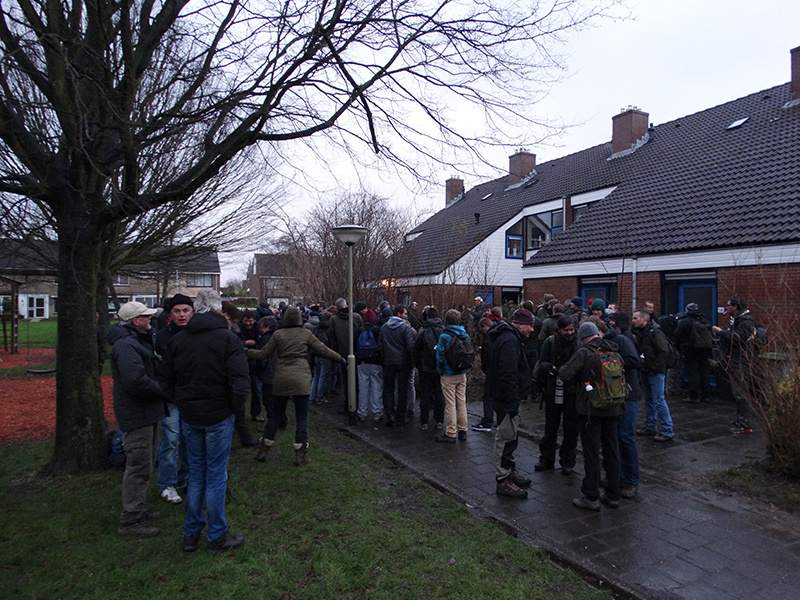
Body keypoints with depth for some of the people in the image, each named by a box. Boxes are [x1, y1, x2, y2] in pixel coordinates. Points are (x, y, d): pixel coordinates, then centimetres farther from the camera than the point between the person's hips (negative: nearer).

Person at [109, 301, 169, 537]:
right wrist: (163, 391, -17)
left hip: (146, 412, 11)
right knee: (139, 467, -3)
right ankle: (130, 520, 8)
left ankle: (136, 509, 34)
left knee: (143, 464, 21)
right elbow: (136, 381, -29)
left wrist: (161, 389, 5)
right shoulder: (126, 345, -20)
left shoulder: (139, 340, 16)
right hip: (137, 414, -11)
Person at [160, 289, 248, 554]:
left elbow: (167, 379, 10)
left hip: (189, 417, 5)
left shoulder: (177, 339, 3)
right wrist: (235, 407, -4)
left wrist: (182, 403, 17)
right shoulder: (227, 338, -14)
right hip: (218, 416, -5)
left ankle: (191, 534, 27)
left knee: (196, 473, 17)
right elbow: (240, 380, -18)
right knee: (216, 476, 5)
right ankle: (217, 537, 16)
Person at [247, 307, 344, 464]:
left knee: (276, 416, 14)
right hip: (301, 379, -2)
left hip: (281, 379, 2)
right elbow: (323, 350, 6)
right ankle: (300, 455, 7)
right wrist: (339, 358, 20)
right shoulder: (306, 334, 1)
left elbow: (263, 354, 7)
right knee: (301, 418, 5)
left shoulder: (278, 334, 3)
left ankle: (263, 450, 19)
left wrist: (248, 352, 25)